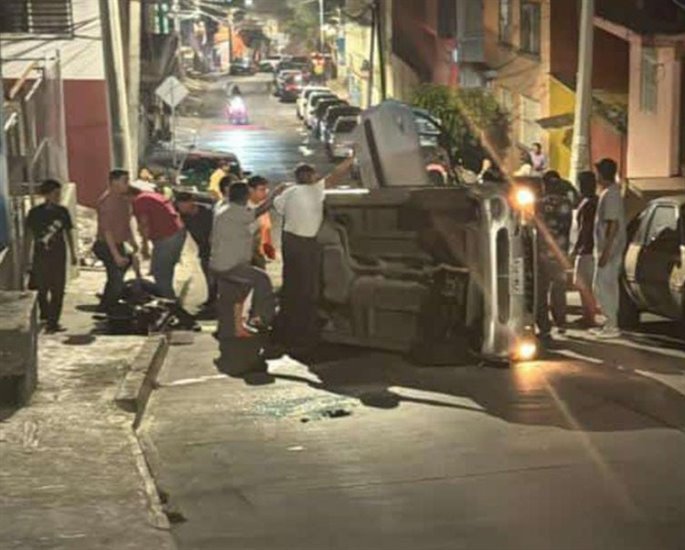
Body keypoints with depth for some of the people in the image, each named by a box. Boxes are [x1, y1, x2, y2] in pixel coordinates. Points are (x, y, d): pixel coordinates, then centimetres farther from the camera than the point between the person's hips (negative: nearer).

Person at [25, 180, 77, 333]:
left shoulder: (62, 212, 5)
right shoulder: (35, 212, -2)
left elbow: (68, 233, 14)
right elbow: (30, 234, 4)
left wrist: (73, 253, 15)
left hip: (58, 255, 2)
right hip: (41, 256, -2)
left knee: (58, 290, -3)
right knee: (42, 289, 5)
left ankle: (53, 321, 2)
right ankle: (45, 316, 25)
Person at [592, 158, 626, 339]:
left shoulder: (610, 194, -18)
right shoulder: (612, 192, 13)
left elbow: (613, 224, -23)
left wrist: (606, 252, -24)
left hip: (610, 249, -10)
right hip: (609, 248, 10)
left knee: (602, 287, -7)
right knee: (609, 286, 14)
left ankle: (612, 326, -4)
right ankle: (611, 323, 19)